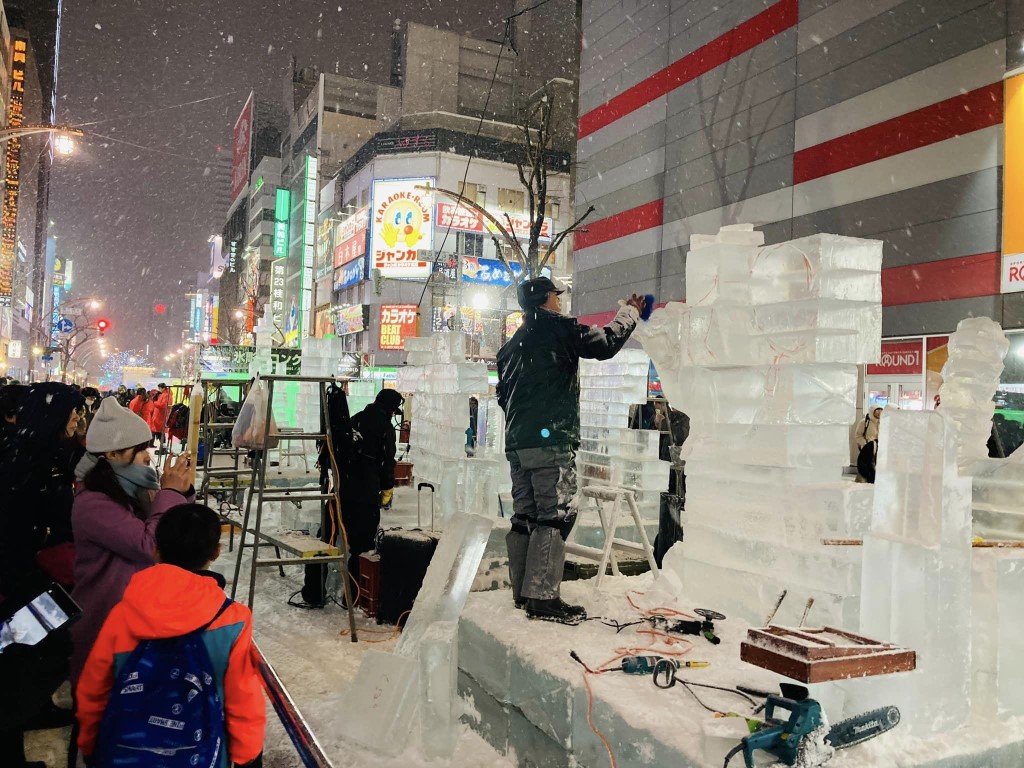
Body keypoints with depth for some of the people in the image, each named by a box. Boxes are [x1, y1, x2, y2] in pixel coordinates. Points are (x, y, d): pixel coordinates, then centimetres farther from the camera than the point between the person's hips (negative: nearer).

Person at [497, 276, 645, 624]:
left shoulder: (511, 345, 21)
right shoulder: (557, 327, -4)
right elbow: (605, 343, -7)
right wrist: (630, 312, 8)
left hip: (517, 442, 9)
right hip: (552, 440, -9)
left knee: (524, 516, 11)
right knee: (553, 516, -8)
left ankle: (523, 591, 16)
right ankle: (543, 597, -9)